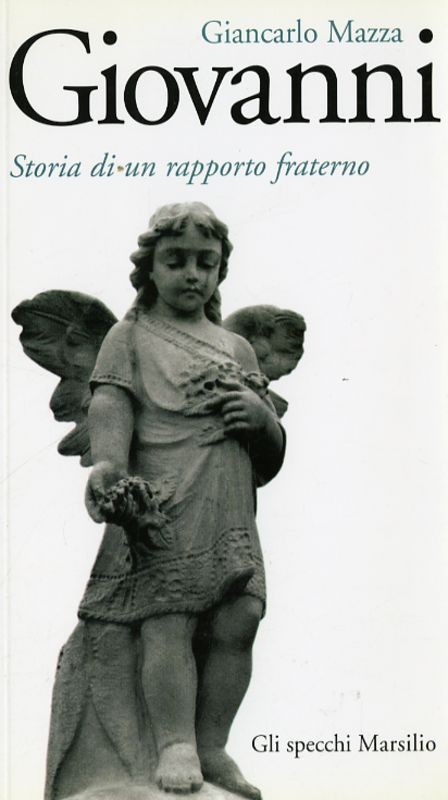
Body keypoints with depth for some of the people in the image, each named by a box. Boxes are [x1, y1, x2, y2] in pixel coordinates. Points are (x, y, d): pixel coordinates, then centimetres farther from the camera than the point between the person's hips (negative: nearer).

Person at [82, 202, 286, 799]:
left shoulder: (237, 348, 25)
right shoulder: (130, 336, 13)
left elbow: (272, 457, 26)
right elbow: (111, 404, -6)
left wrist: (263, 417, 3)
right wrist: (108, 464, -25)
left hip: (232, 514, 4)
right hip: (163, 505, -4)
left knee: (239, 620, -6)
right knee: (168, 622, -15)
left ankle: (212, 747, 4)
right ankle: (176, 748, -13)